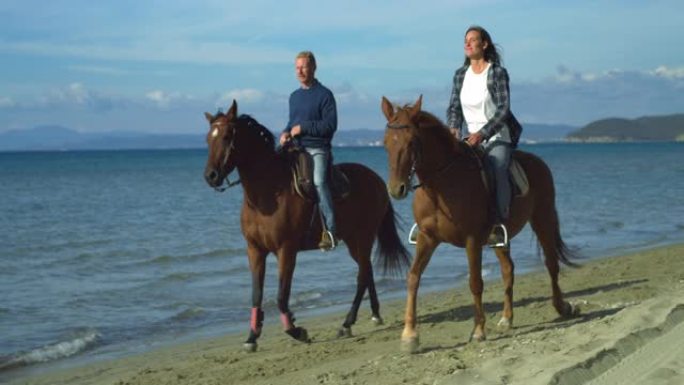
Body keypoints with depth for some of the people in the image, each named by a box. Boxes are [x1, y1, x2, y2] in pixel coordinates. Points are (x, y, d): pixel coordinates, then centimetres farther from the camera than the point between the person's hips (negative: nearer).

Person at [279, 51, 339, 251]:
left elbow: (330, 125, -9)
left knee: (318, 181, -28)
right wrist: (286, 133, 5)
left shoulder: (324, 95, -2)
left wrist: (302, 128, -13)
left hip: (318, 149, -7)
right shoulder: (294, 96, 18)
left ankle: (330, 230, -28)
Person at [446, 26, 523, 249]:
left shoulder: (498, 73, -8)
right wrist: (453, 128, -13)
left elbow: (503, 109, -15)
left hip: (498, 138, -6)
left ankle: (499, 224, -32)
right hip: (471, 139, 6)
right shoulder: (460, 75, 8)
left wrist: (483, 134, -27)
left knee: (497, 168, -33)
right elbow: (454, 107, 9)